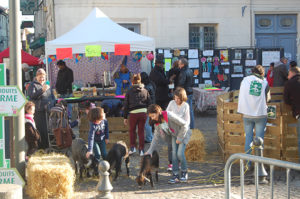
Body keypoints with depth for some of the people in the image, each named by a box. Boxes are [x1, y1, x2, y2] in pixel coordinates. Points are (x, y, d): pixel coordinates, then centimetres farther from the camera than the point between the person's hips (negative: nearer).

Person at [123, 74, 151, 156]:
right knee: (141, 131, 10)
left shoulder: (129, 92, 2)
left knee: (132, 130, 18)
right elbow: (149, 103, 8)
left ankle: (132, 147, 9)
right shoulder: (145, 91, 7)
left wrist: (125, 117, 9)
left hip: (133, 113, -2)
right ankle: (141, 150, 11)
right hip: (143, 113, 2)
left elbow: (126, 105, 3)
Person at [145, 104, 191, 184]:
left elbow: (184, 124, -27)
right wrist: (150, 151, -9)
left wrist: (180, 138, -21)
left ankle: (184, 172, 7)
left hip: (184, 133, -6)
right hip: (174, 135, 6)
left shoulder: (169, 115, -32)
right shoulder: (157, 123, -10)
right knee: (174, 153, -8)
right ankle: (175, 175, -1)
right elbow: (156, 138, -2)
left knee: (180, 153, -15)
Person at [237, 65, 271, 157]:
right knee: (259, 138, 5)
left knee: (248, 137, 10)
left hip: (247, 114, 1)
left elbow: (241, 95, 8)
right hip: (261, 114, -1)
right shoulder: (265, 82, -2)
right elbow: (267, 98, 3)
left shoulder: (245, 79, 0)